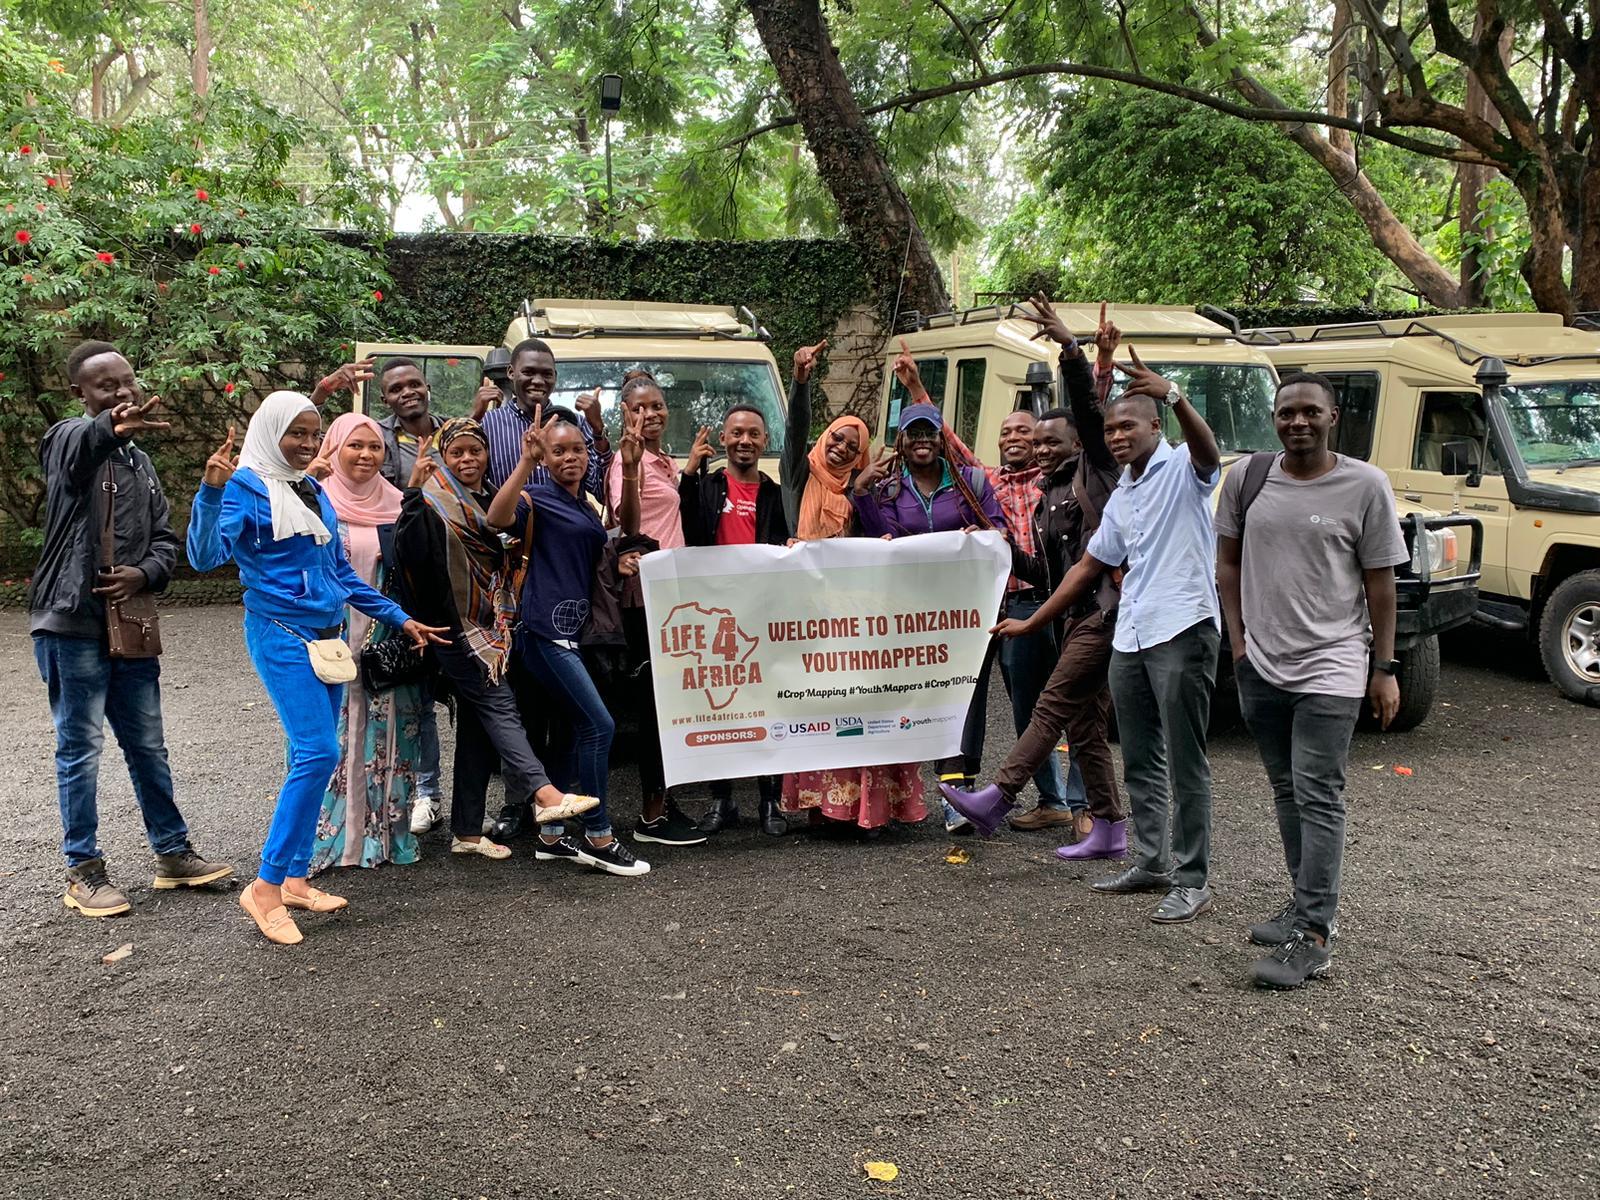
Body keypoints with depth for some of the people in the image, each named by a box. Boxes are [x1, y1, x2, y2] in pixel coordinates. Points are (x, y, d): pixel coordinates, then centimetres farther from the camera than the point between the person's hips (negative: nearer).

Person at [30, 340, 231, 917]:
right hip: (72, 623, -6)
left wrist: (142, 575, -8)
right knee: (81, 747, 1)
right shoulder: (68, 441, -6)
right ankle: (83, 870, 12)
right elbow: (76, 448, -33)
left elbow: (165, 540, 15)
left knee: (148, 746, 14)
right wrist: (110, 428, -58)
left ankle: (172, 853, 24)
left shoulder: (140, 463, 16)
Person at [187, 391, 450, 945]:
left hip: (326, 636, 8)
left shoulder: (315, 492, 13)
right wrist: (212, 491, -35)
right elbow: (206, 556, -22)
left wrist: (400, 618, 17)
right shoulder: (246, 487, -8)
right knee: (318, 754, -17)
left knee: (313, 760, 8)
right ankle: (265, 887, -7)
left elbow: (342, 574, 19)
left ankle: (294, 878, 17)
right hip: (280, 634, -8)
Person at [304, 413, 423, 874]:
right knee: (332, 735, 0)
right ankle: (327, 834, 11)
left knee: (386, 732, 7)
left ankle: (386, 831, 18)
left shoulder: (396, 504, 9)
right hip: (331, 639, -3)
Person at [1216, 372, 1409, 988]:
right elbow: (1228, 561, 12)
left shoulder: (1365, 486, -5)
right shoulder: (1247, 478, 4)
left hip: (1331, 668, -4)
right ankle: (1308, 904, 30)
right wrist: (1239, 642, 5)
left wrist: (1385, 668, -2)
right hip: (1262, 665, 4)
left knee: (1318, 798, -6)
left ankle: (1313, 936, -2)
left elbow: (1380, 582, -2)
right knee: (1287, 792, 15)